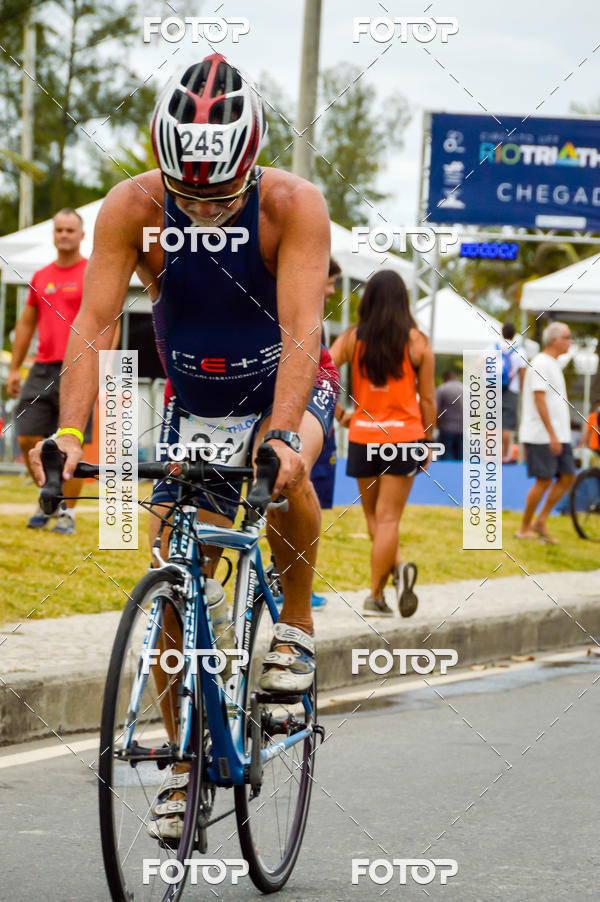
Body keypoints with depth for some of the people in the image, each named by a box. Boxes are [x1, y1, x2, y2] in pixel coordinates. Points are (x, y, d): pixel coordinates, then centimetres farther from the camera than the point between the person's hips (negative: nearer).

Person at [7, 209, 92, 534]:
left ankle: (67, 512, 4)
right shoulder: (40, 277, 15)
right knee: (28, 439, 0)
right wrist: (14, 369, 16)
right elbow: (26, 324, 21)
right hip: (42, 369, 5)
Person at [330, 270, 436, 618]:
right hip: (403, 435, -1)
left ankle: (397, 565, -3)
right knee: (388, 517, -2)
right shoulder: (417, 341, -2)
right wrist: (428, 441, 11)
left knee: (374, 516, 15)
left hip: (363, 435, 1)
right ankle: (375, 595, -12)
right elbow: (427, 398, 0)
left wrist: (339, 413, 5)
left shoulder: (352, 338, 1)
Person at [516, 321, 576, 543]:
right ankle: (524, 529, 3)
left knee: (567, 476, 5)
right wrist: (552, 435, -22)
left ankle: (540, 522, 10)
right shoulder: (540, 364, -13)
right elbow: (539, 400, -19)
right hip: (541, 436, -9)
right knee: (544, 480, -7)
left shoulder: (553, 364, 18)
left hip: (558, 436, 9)